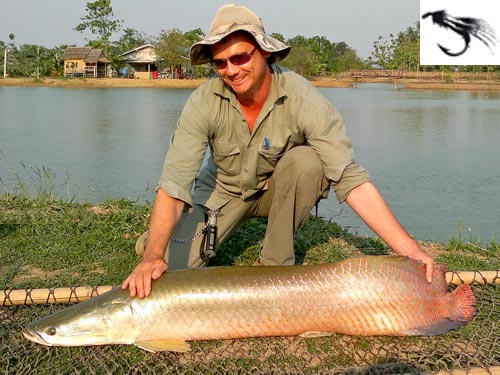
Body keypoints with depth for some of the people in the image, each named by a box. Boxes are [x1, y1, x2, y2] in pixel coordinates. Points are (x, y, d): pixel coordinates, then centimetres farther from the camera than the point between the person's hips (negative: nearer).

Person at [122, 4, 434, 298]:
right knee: (172, 264, -19)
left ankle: (275, 263, -13)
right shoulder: (204, 102, -26)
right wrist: (153, 256, -45)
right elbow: (174, 183, -30)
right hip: (224, 191, 0)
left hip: (278, 190, 0)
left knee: (307, 161, -33)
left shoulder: (302, 99, -29)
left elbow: (350, 178, -33)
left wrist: (409, 250, -40)